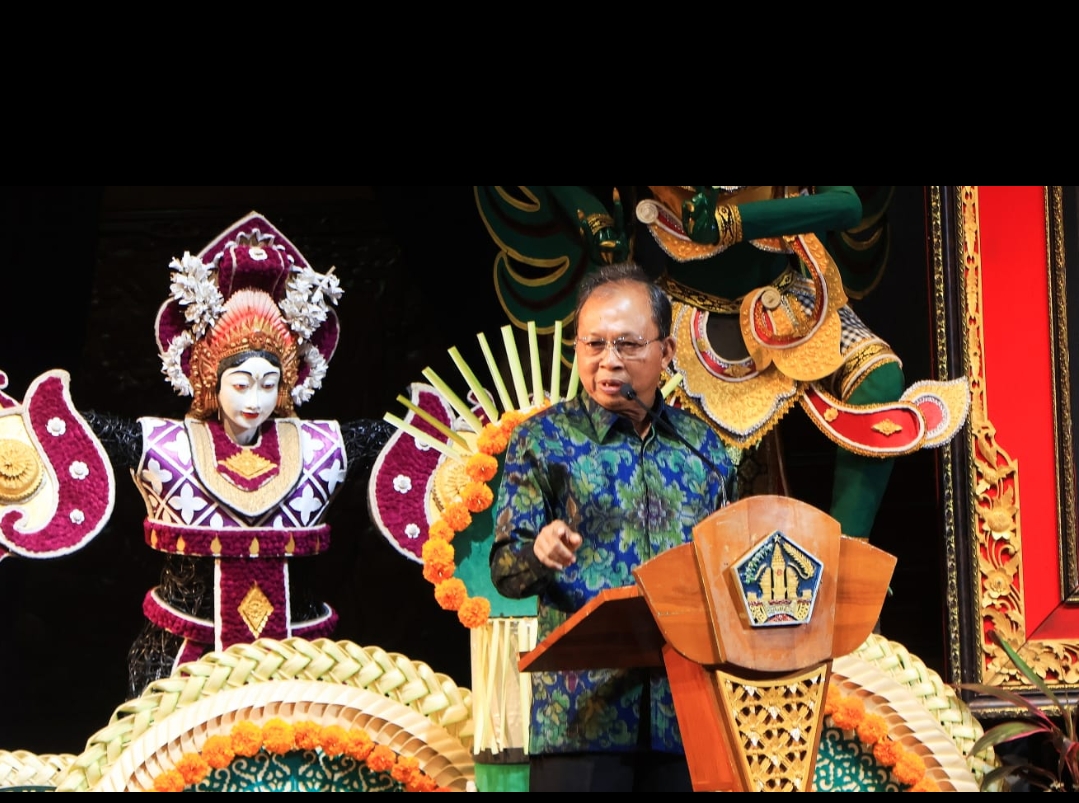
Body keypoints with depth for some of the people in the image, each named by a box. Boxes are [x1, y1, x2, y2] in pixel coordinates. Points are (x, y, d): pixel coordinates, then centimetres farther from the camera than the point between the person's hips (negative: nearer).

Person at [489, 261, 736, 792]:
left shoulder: (704, 446, 13)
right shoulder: (544, 439, 4)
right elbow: (505, 571, -2)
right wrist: (538, 555, -24)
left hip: (686, 709, 3)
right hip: (581, 711, -3)